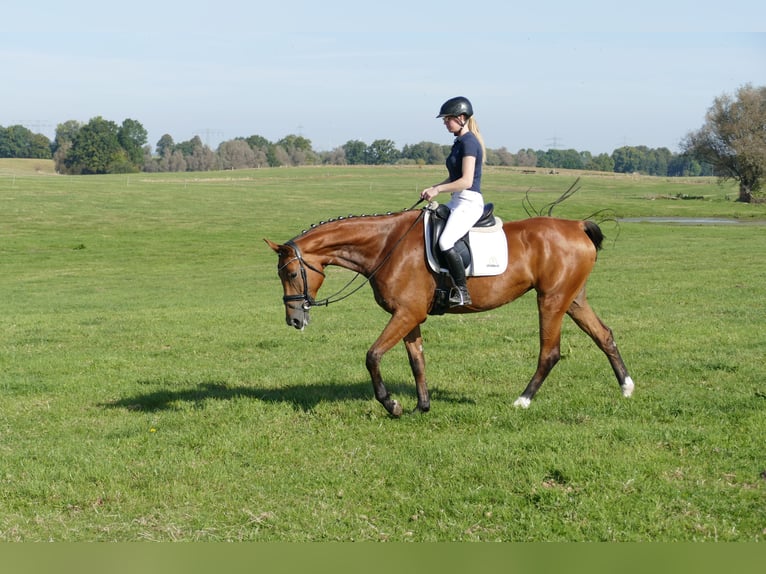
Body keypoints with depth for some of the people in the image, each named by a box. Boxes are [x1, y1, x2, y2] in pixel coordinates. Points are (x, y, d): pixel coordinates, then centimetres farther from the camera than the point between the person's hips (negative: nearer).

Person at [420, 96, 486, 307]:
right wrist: (433, 188, 8)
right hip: (457, 202, 11)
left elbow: (466, 181, -21)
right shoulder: (460, 142, 16)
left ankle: (462, 291, -21)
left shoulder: (469, 142, -14)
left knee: (445, 242, -28)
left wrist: (438, 189, -16)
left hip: (469, 202, -11)